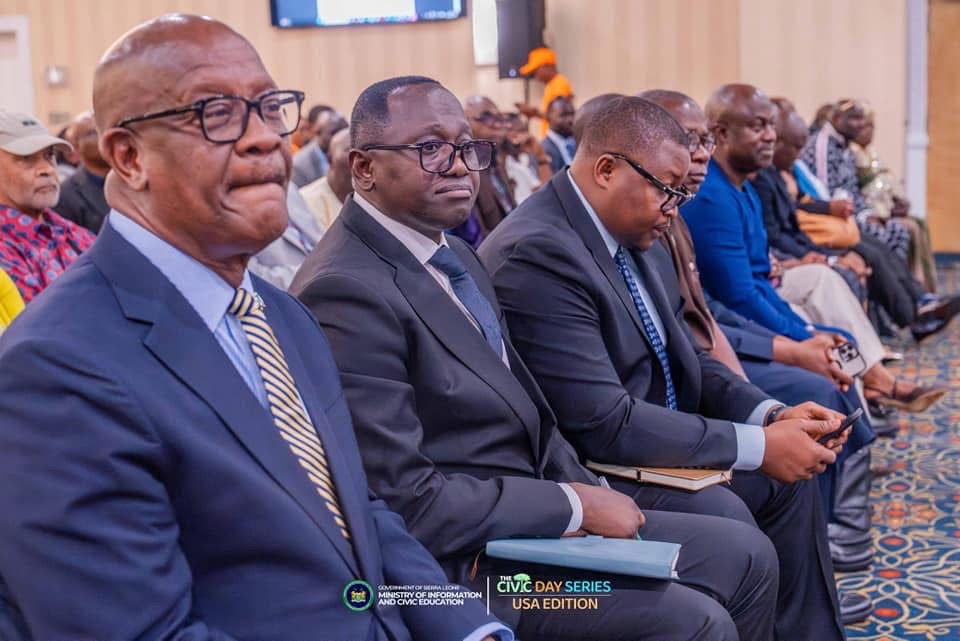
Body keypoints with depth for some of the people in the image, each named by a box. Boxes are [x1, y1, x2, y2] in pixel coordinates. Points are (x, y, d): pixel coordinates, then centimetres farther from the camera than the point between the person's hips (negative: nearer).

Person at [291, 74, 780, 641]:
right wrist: (574, 505, -15)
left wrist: (594, 499, -2)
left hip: (534, 518, 9)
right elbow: (404, 498, -23)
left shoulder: (457, 255, 10)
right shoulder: (347, 294, -20)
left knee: (747, 555, 9)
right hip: (463, 562, -9)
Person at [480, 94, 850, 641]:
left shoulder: (634, 236, 3)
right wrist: (757, 445, -23)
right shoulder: (537, 252, -26)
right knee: (724, 518, -25)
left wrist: (772, 415, -5)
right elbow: (604, 425, -29)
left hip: (657, 440, 10)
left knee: (789, 480, 11)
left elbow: (683, 359, 12)